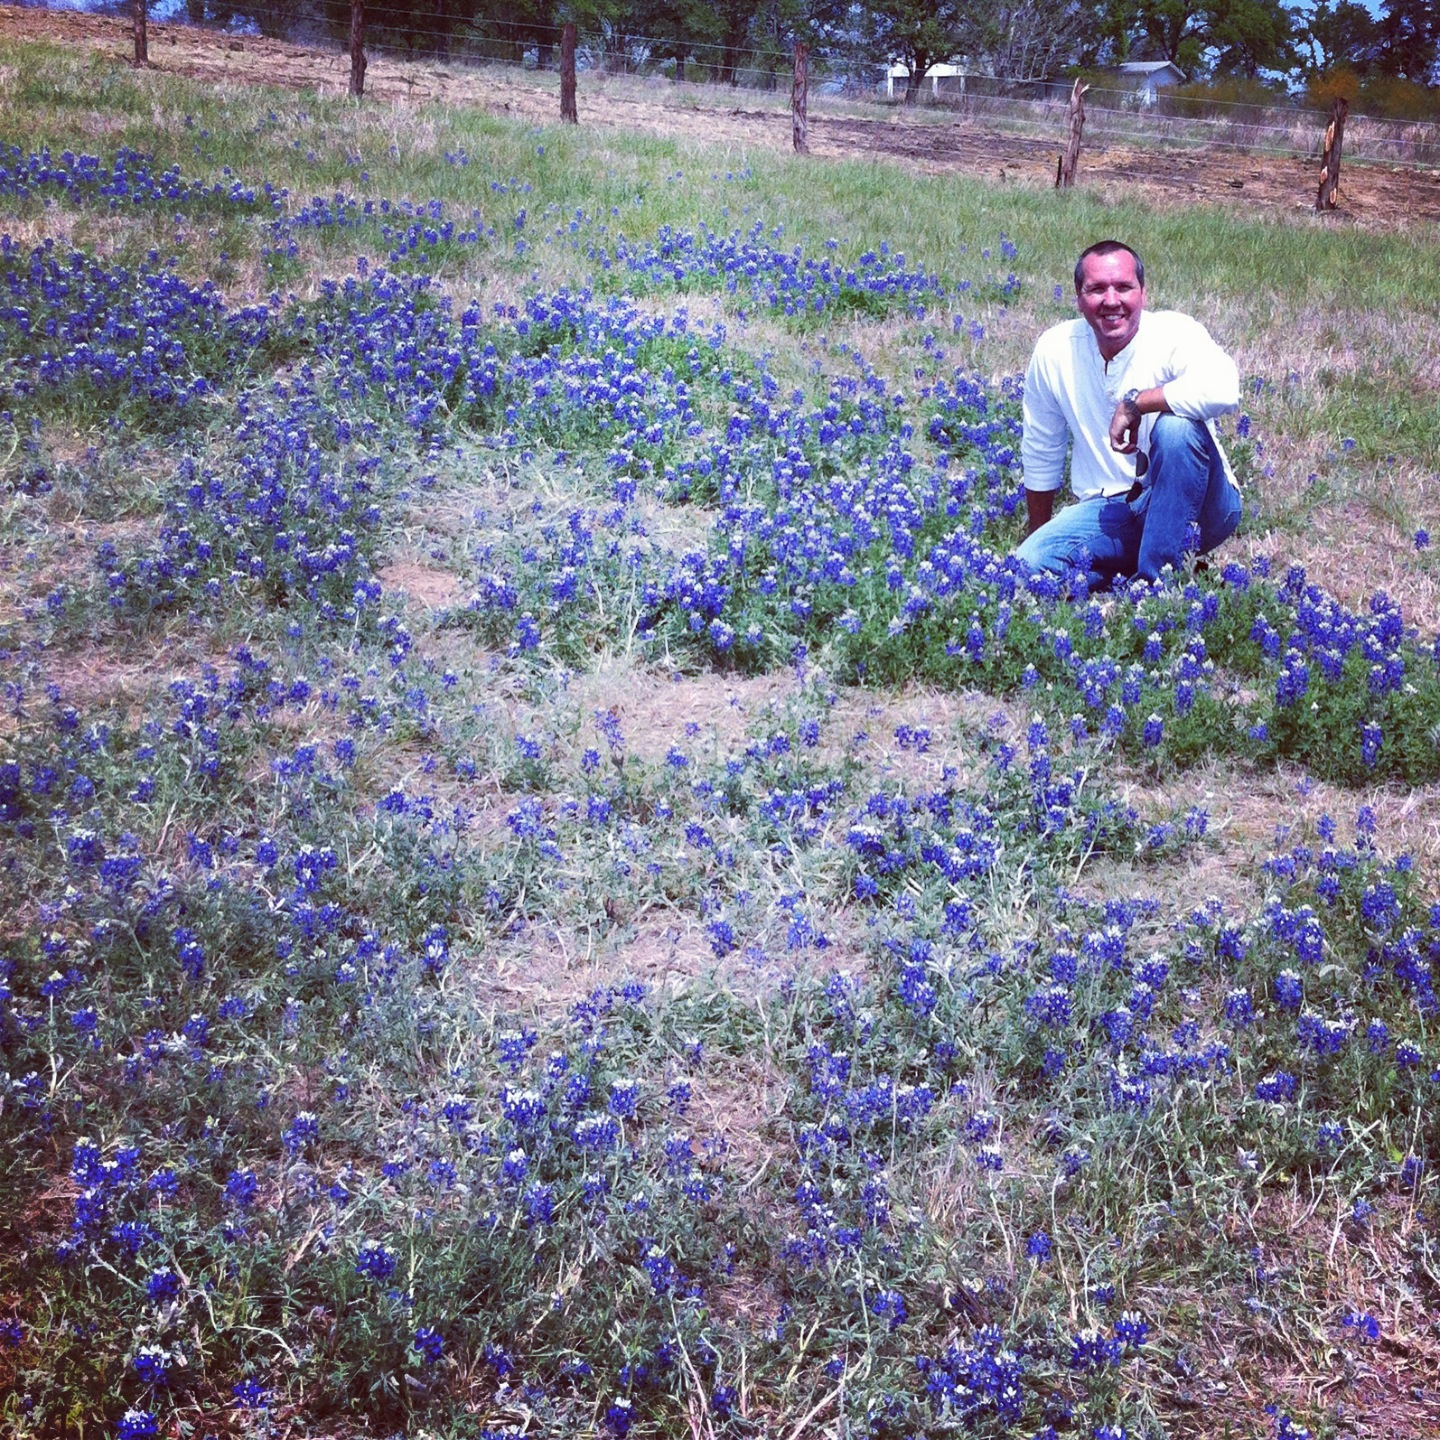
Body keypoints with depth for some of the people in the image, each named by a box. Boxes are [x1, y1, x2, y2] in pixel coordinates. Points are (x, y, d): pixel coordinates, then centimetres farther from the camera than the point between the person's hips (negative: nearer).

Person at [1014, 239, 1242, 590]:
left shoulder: (1174, 334, -14)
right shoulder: (1054, 350, -3)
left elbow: (1223, 390, -37)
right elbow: (1040, 453, 10)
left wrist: (1134, 404, -28)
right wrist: (1039, 535, 17)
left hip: (1194, 507, -2)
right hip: (1109, 511, 3)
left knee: (1176, 427, -33)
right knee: (1029, 566, -22)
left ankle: (1157, 580, -22)